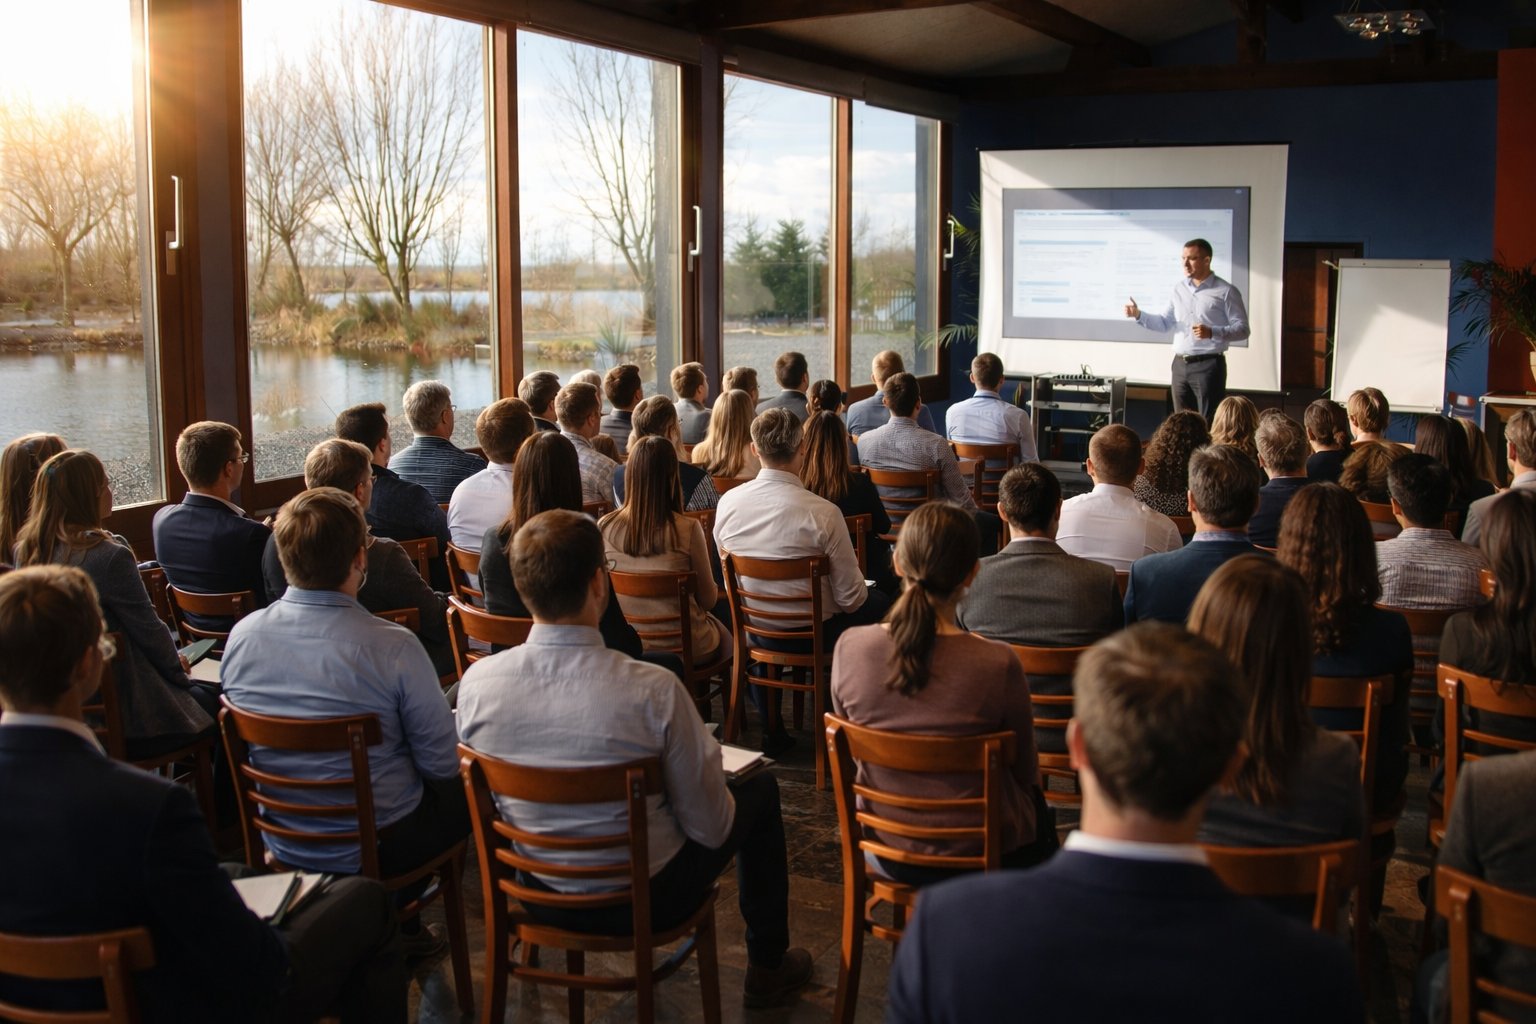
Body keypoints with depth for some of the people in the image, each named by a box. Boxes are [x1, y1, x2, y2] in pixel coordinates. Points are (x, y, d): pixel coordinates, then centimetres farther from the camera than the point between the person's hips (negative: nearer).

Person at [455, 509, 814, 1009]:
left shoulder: (476, 682, -18)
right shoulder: (654, 691, -29)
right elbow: (710, 828, -18)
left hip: (539, 897, 4)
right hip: (648, 900, -4)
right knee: (758, 786, 20)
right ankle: (767, 966, 35)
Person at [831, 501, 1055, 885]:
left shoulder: (850, 647, -17)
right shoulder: (998, 664, -27)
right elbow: (1025, 770, -10)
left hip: (885, 847, 4)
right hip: (978, 858, -3)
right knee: (1040, 814, 33)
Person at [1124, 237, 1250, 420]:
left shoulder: (1226, 291, -4)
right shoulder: (1179, 289, 13)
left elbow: (1242, 329, -8)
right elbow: (1165, 324, 17)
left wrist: (1212, 332, -24)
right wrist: (1139, 315, 1)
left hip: (1208, 365, -6)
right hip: (1180, 365, 6)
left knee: (1209, 426, -7)